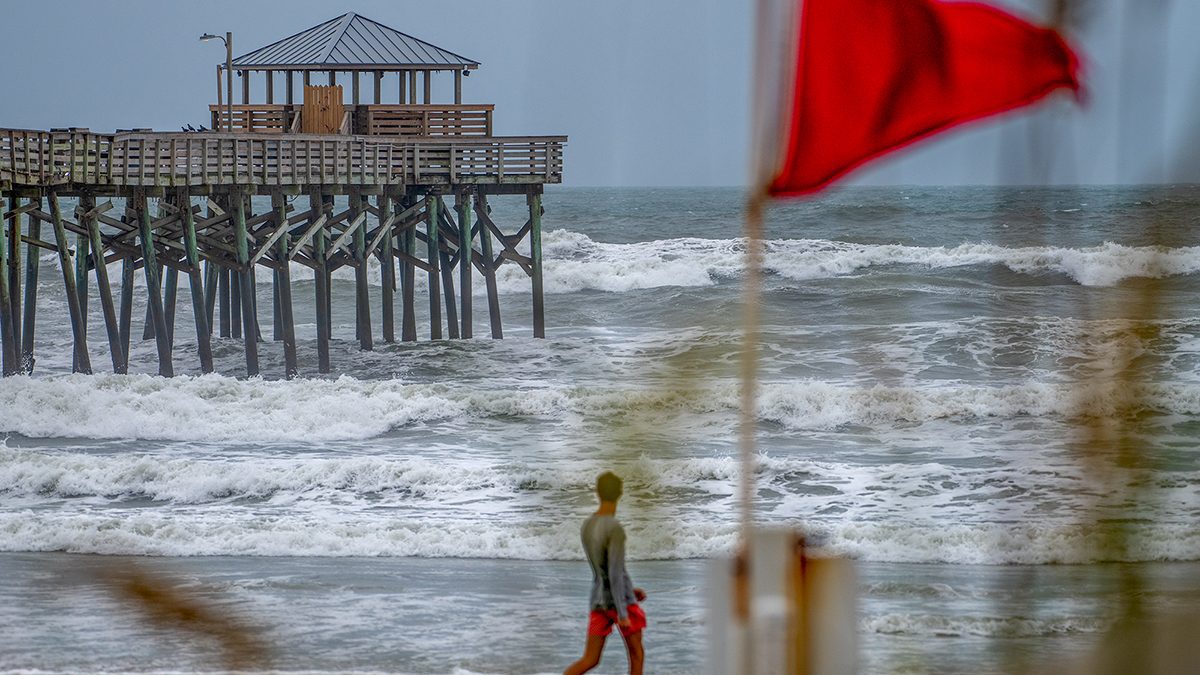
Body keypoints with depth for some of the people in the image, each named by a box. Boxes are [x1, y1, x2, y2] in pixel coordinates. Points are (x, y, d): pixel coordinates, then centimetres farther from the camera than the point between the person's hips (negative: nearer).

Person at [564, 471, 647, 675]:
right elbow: (615, 573, -22)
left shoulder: (585, 528, 8)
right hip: (621, 603, -6)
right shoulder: (615, 530, -18)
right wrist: (622, 613, -21)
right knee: (637, 654, 12)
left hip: (598, 603, 6)